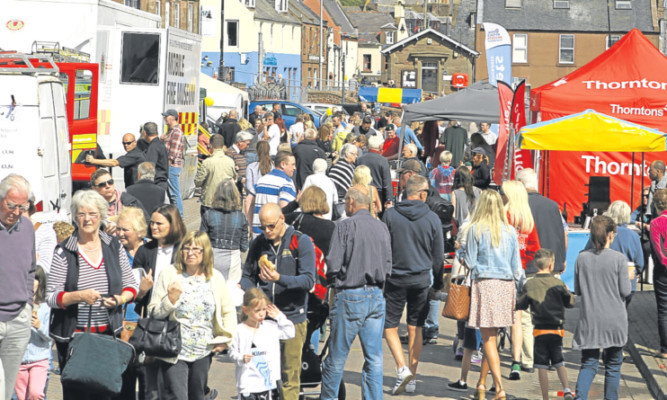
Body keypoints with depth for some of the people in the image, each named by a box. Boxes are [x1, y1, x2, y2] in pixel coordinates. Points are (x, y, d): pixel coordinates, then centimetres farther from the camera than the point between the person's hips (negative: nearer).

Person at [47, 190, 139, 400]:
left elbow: (131, 285, 14)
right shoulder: (64, 252, -2)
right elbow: (51, 297, -5)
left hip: (108, 332, 3)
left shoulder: (114, 247, 7)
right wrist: (79, 296, -21)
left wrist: (120, 299, -7)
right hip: (72, 335, -2)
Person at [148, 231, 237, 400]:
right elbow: (153, 312, -3)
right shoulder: (170, 274, -3)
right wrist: (171, 299, -20)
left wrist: (225, 339, 2)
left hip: (203, 353, 3)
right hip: (174, 352, -3)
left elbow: (229, 312, 13)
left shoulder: (215, 277, 5)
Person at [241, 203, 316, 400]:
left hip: (292, 317, -4)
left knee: (289, 374, -3)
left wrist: (279, 278, -24)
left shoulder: (301, 242, -3)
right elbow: (248, 276, 18)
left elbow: (308, 280, -10)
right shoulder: (258, 243, 10)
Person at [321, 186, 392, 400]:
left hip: (350, 296, -5)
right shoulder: (382, 228, 7)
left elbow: (333, 264, -11)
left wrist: (331, 280, 8)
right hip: (376, 296, 5)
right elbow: (388, 266, 8)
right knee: (374, 358, 6)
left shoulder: (346, 226, -8)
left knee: (337, 357, 6)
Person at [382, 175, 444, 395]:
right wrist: (438, 283, 16)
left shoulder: (390, 215, -5)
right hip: (422, 281, 2)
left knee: (389, 327, 7)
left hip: (395, 279, -1)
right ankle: (411, 379, 12)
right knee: (415, 329, 10)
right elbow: (438, 255, 4)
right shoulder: (432, 218, -2)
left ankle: (402, 369, -11)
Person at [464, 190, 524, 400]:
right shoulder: (510, 231, 5)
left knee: (488, 339, -3)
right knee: (491, 336, 15)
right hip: (506, 284, 4)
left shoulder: (476, 229, -5)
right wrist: (517, 287, 19)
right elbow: (516, 265, 8)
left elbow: (470, 262, -2)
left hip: (484, 283, -4)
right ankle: (481, 383, 25)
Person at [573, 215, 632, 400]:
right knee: (613, 365, 12)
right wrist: (628, 278, 11)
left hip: (589, 320, 2)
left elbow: (577, 291, 4)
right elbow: (625, 291, -8)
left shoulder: (582, 258, -2)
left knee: (588, 364, 8)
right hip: (614, 321, -2)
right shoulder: (619, 259, -11)